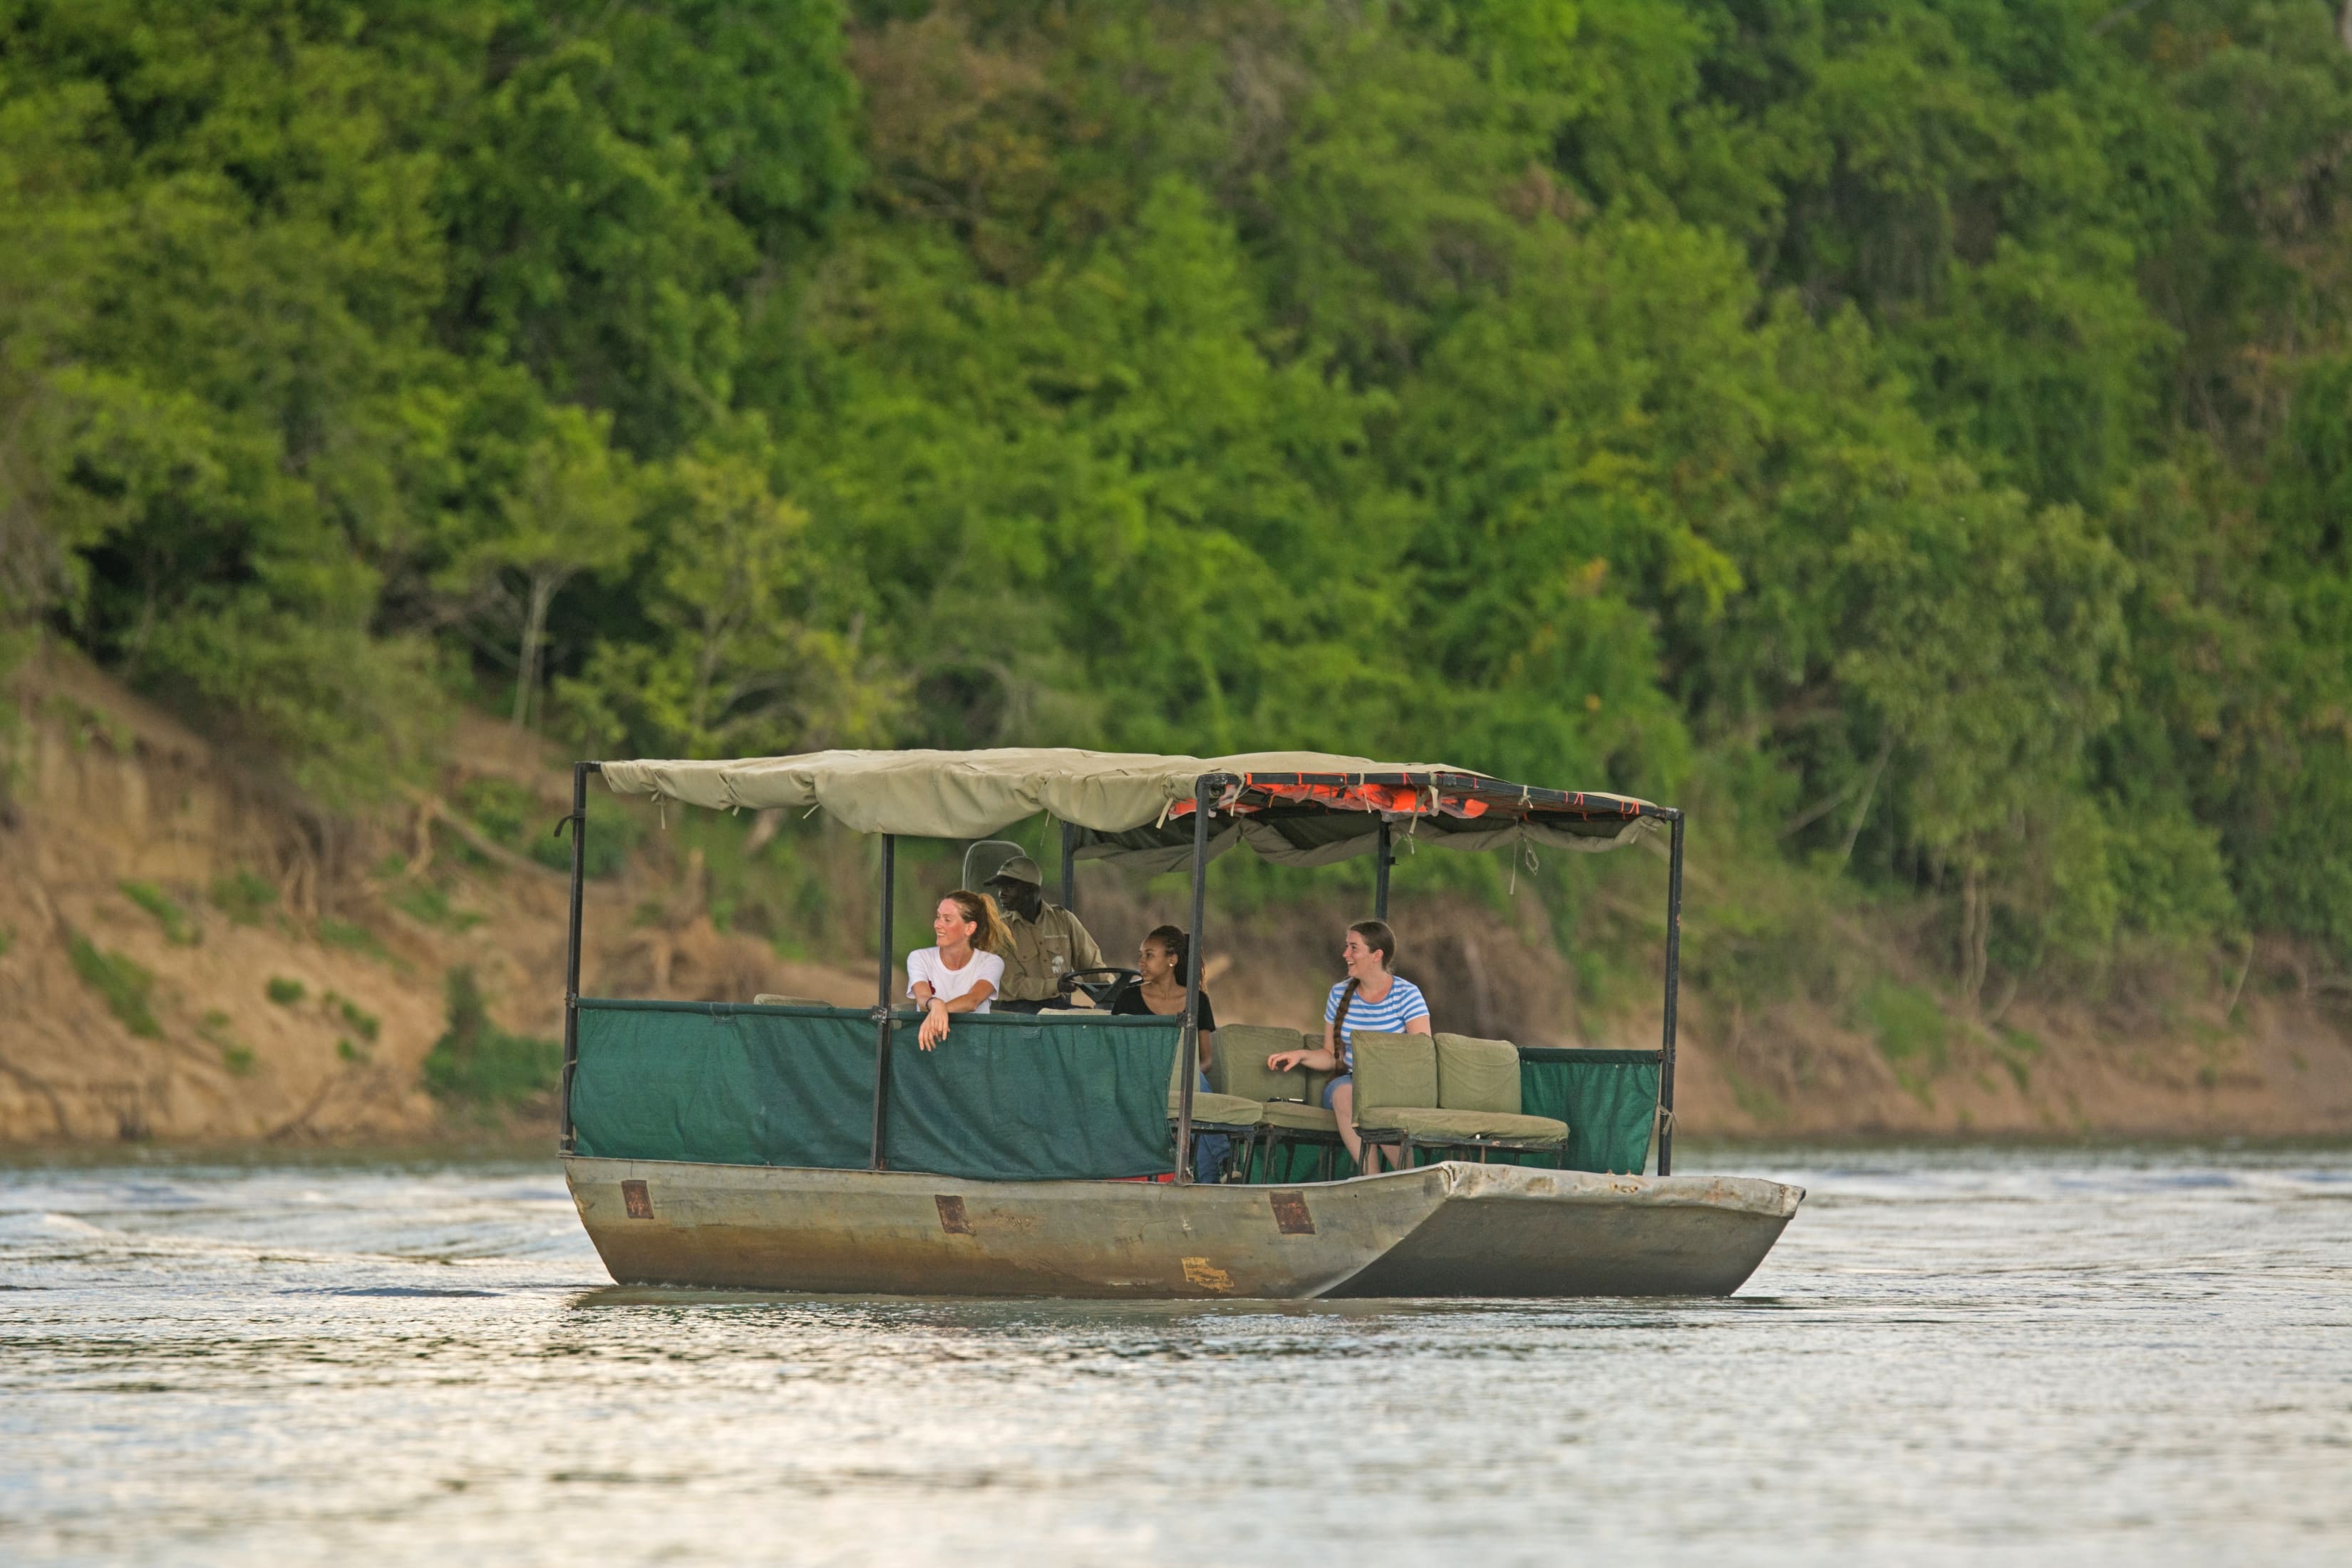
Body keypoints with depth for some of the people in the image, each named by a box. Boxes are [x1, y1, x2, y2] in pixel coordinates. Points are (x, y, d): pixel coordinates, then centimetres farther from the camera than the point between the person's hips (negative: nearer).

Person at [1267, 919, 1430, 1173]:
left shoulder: (1406, 995, -1)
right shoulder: (1340, 994, 12)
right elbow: (1332, 1056, 17)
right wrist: (1301, 1056, -2)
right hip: (1352, 1081, 4)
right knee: (1343, 1092, -34)